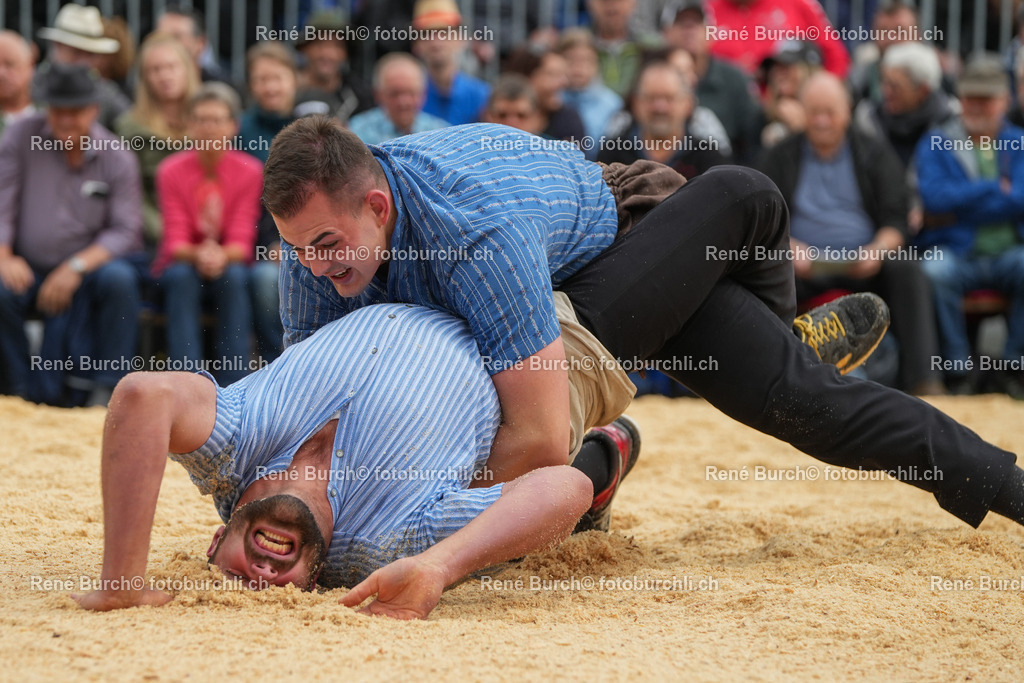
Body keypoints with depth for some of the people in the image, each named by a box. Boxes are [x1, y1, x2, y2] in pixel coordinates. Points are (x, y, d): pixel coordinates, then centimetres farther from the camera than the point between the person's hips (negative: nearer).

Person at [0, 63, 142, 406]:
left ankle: (105, 387, -19)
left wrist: (77, 266, -22)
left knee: (119, 278, -32)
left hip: (87, 266, 0)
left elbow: (126, 231, -7)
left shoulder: (117, 157, -2)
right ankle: (27, 389, -10)